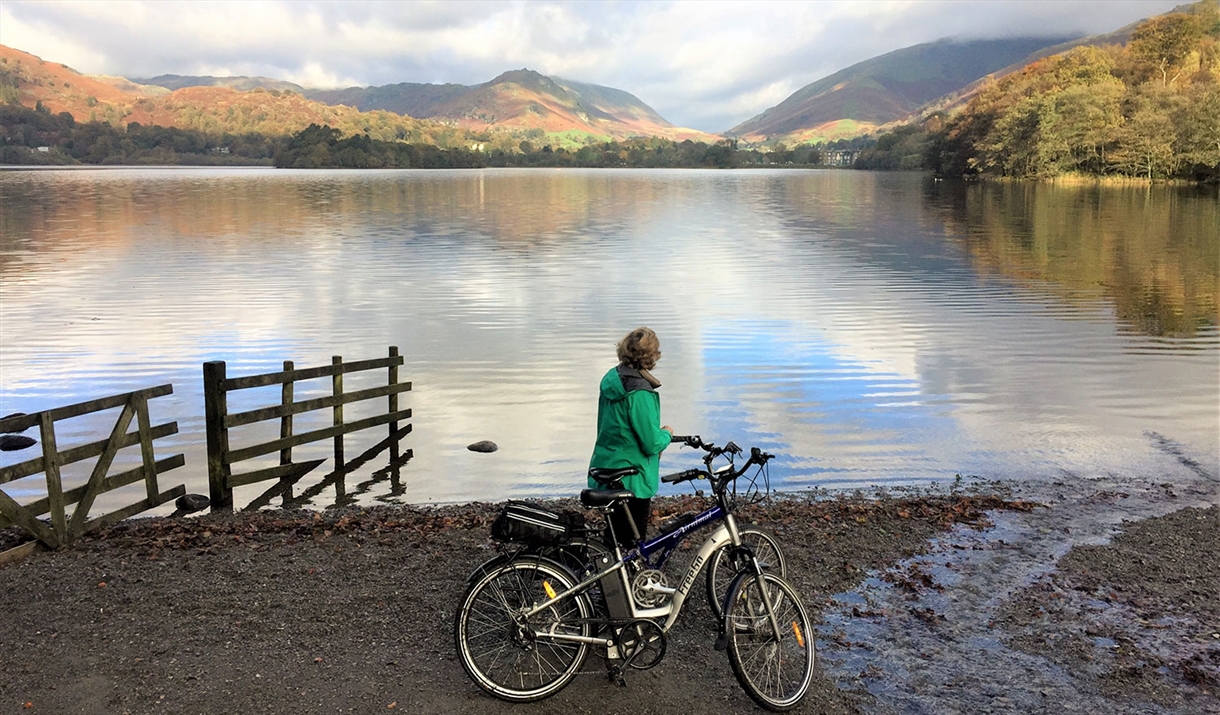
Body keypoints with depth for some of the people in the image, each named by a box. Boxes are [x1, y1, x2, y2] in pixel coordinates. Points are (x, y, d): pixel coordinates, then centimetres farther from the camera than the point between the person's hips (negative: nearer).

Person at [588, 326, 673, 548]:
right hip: (631, 481, -9)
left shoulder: (612, 379, 4)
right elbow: (652, 444, -21)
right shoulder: (639, 393, -23)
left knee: (617, 541, 20)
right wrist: (666, 433, 0)